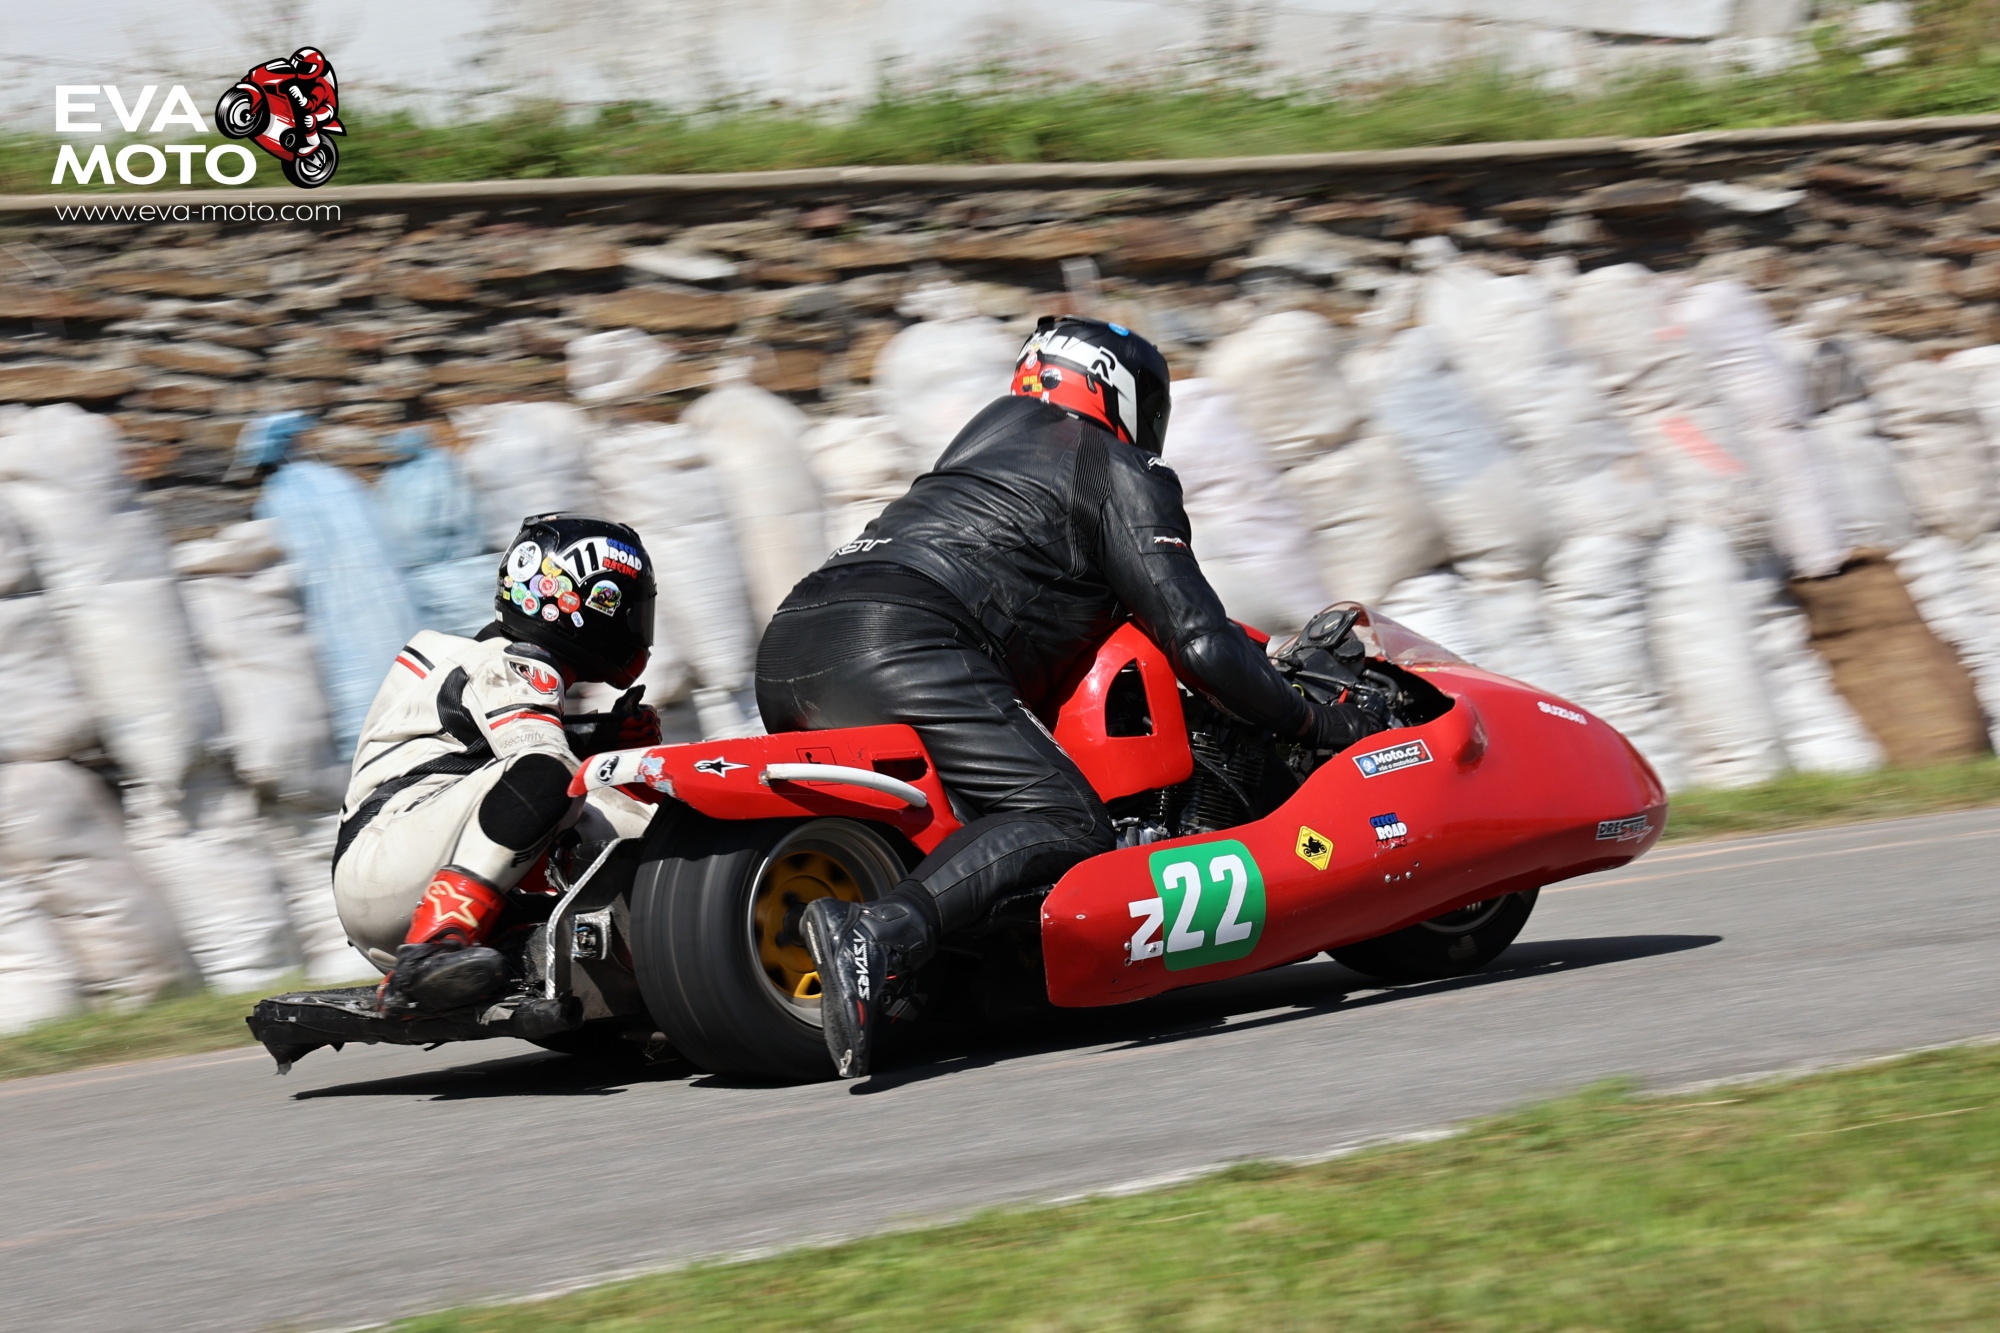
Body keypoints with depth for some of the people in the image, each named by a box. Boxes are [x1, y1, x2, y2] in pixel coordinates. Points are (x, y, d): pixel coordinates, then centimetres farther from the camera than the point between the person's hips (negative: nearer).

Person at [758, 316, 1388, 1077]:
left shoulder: (995, 424, 35)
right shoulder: (1123, 475, 12)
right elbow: (1199, 646, 2)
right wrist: (1315, 723, 14)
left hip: (785, 648, 9)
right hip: (900, 647, -9)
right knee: (1064, 826, -19)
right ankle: (881, 937, -43)